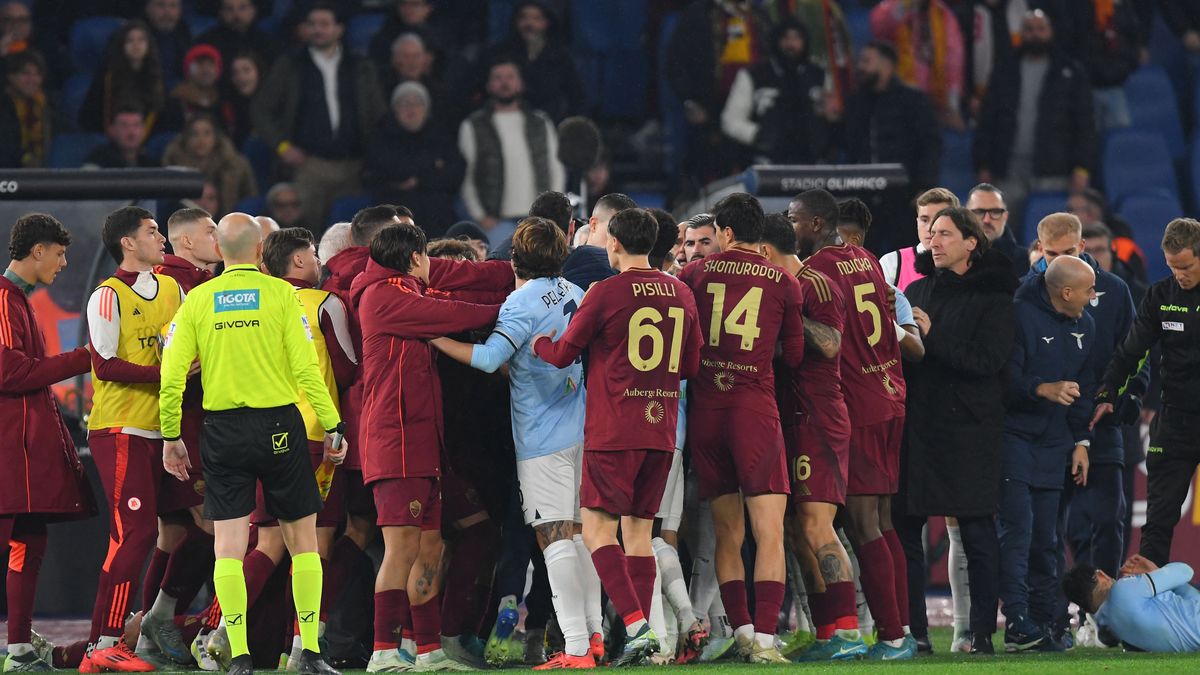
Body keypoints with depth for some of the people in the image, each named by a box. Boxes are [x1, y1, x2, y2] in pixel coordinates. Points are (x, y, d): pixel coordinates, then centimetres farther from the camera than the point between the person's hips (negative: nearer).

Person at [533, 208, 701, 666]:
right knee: (638, 533, 11)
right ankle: (642, 641, 6)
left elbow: (563, 355, -2)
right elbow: (692, 366, 16)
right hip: (661, 432, 6)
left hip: (613, 434, -6)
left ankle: (636, 625, -19)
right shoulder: (681, 294, 9)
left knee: (597, 530, -4)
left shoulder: (606, 293, -8)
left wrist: (538, 342, 19)